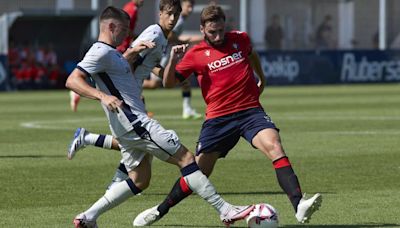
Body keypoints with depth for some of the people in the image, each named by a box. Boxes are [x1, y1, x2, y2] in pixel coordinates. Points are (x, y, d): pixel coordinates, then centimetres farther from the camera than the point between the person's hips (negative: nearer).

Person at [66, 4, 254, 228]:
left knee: (140, 180, 17)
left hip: (130, 125, 11)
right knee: (186, 158, -9)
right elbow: (72, 81, -23)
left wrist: (132, 53, 22)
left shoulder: (109, 52, 17)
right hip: (135, 123, -11)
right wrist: (102, 96, -36)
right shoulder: (102, 52, -13)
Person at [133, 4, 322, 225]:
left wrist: (261, 79, 41)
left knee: (274, 147, -26)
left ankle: (299, 206, -37)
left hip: (250, 111, 1)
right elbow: (168, 83, -2)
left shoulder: (240, 39, 6)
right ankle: (160, 210, 27)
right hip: (218, 119, -1)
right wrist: (173, 60, -21)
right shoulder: (196, 54, -1)